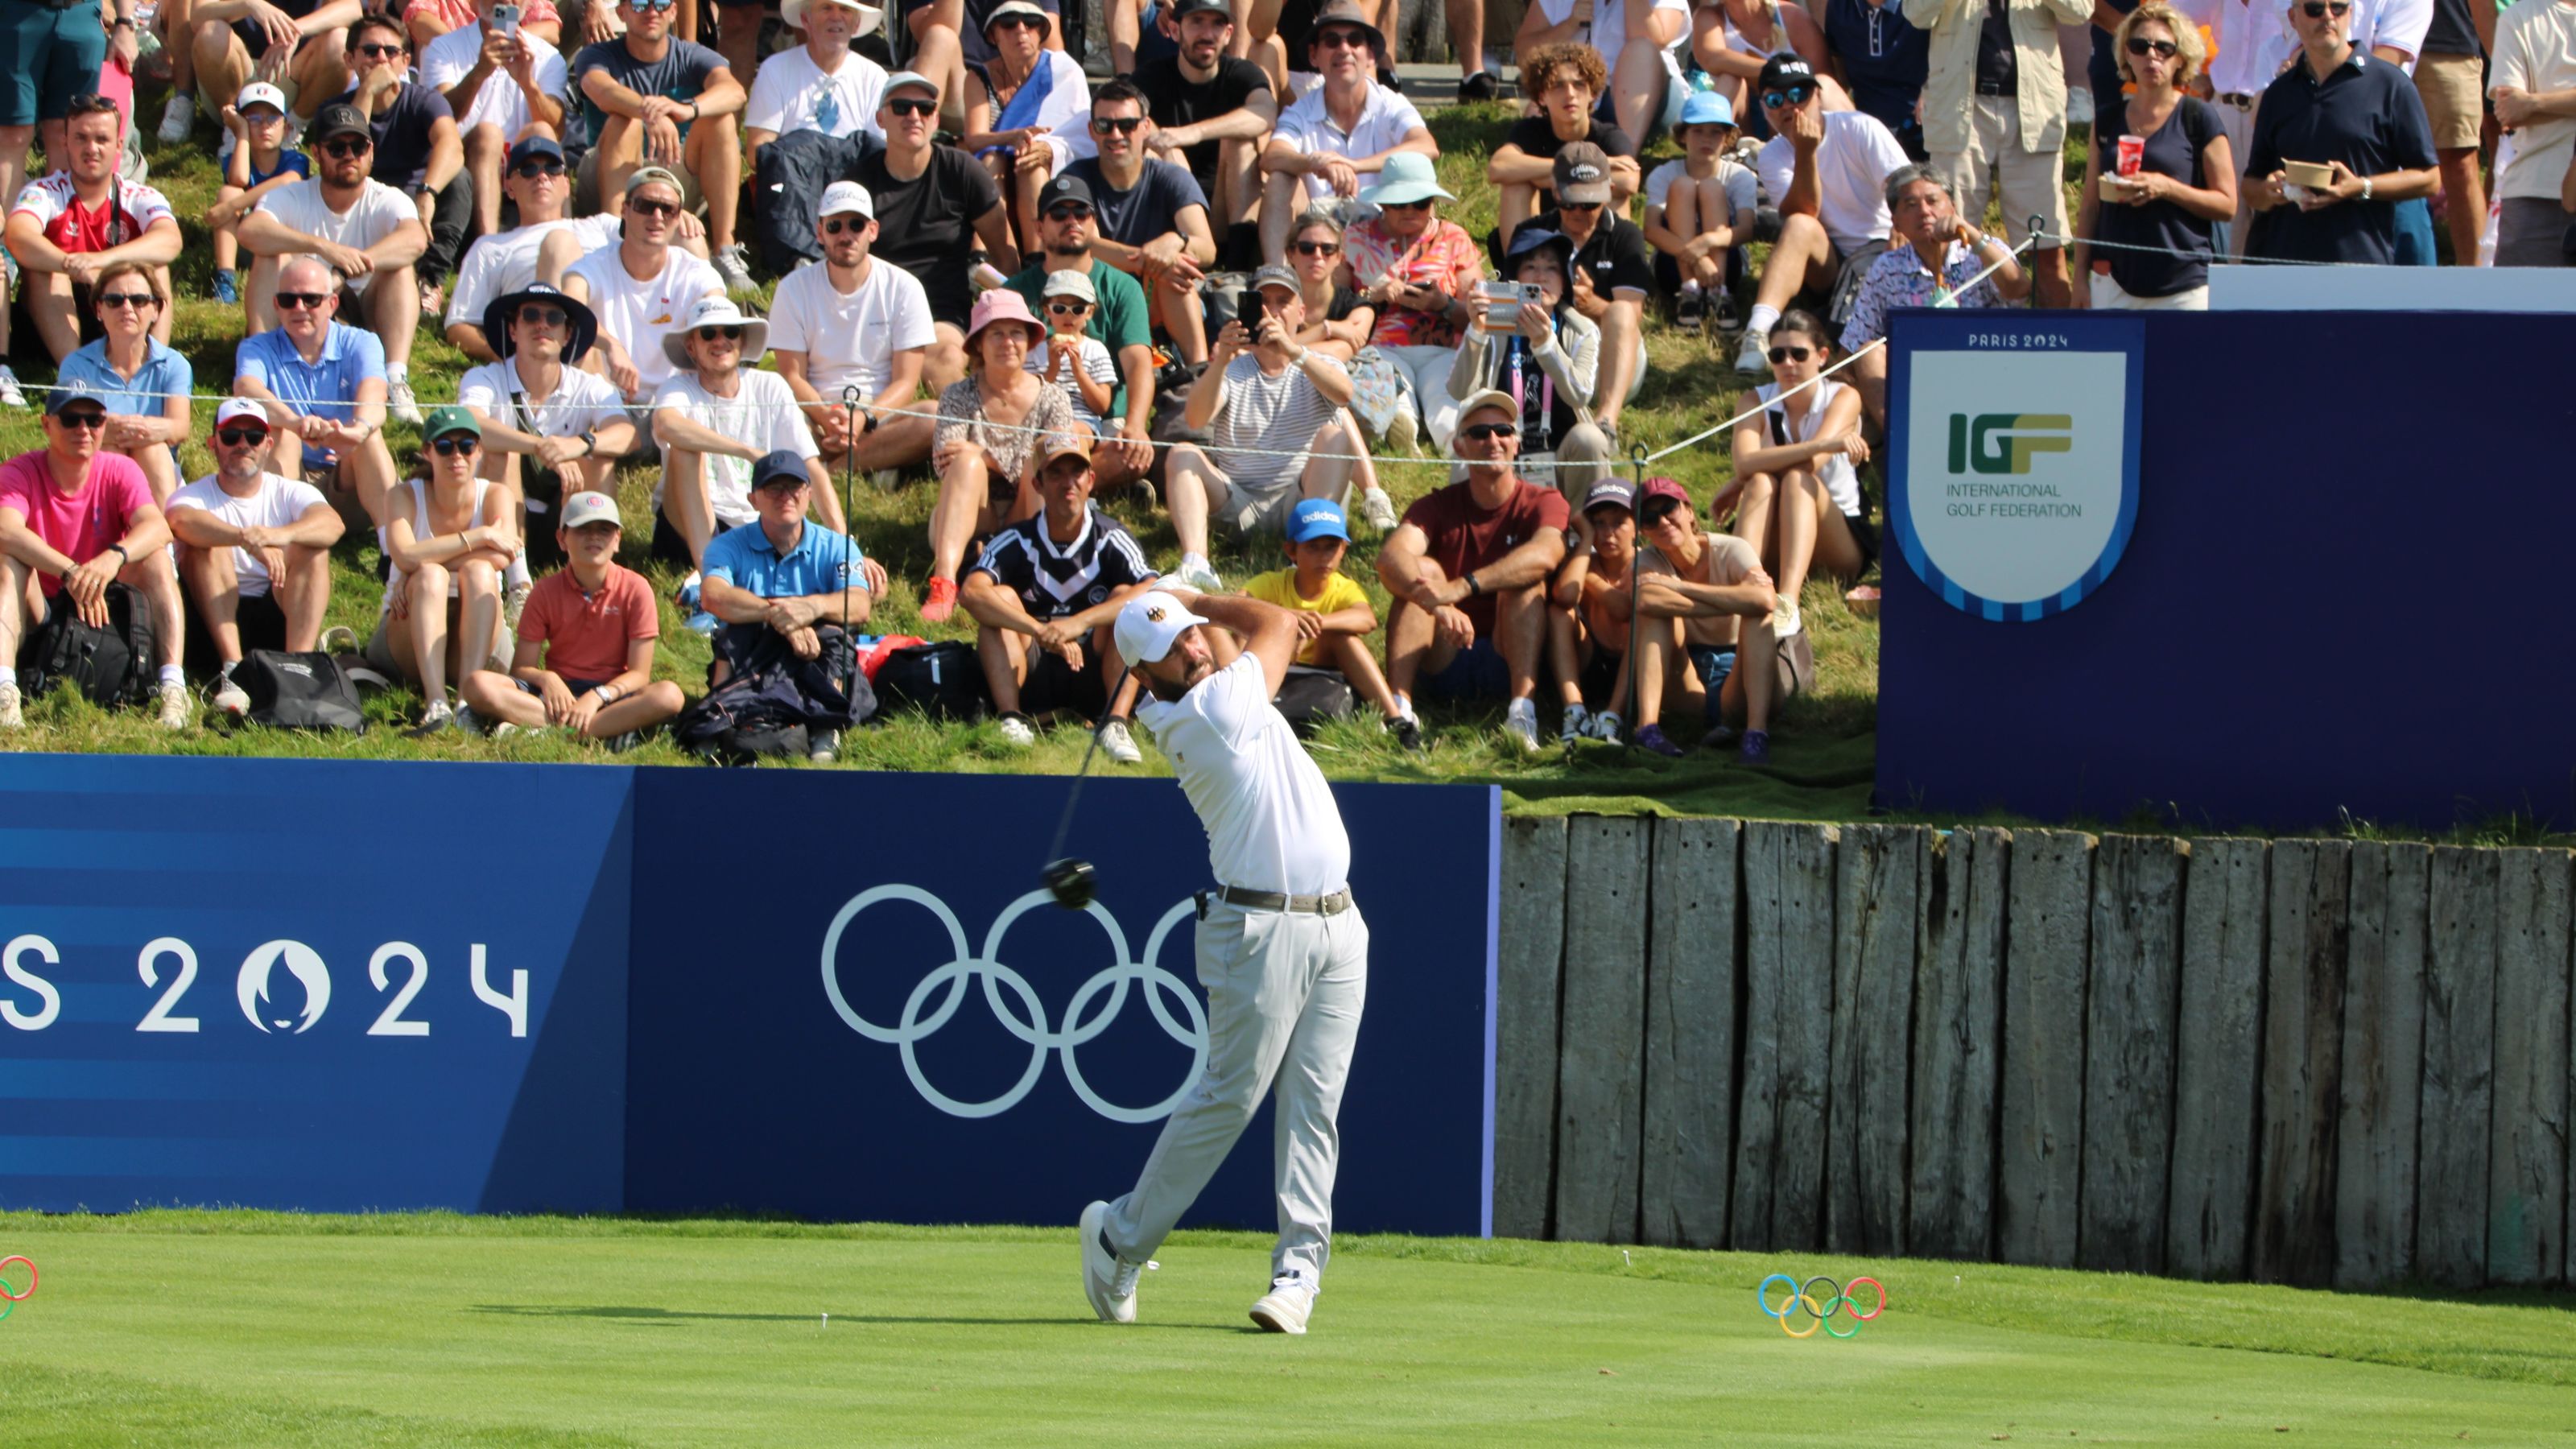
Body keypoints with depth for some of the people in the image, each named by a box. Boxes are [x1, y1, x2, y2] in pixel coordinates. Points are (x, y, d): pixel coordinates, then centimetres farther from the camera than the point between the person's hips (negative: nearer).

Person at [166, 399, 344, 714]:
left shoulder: (291, 495, 5)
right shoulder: (195, 496, 0)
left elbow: (333, 523, -18)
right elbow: (181, 521, -27)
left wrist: (282, 535, -41)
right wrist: (247, 540, -45)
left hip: (279, 620, 1)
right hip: (213, 623, -1)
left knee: (313, 549, -19)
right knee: (207, 543, -24)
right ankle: (232, 670, -39)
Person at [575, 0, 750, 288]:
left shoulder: (692, 57, 0)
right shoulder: (598, 56, -4)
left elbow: (735, 92, -23)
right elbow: (604, 93, -29)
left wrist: (687, 110, -45)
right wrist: (651, 113, -52)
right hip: (613, 178, -2)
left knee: (722, 119, -21)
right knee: (625, 121, -29)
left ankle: (725, 251, -31)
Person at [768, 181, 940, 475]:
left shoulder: (902, 288, 2)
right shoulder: (795, 289, 4)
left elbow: (905, 381, -3)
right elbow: (792, 376, -1)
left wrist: (863, 418, -22)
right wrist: (826, 416, -22)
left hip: (881, 414, 1)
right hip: (816, 417, -1)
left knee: (934, 419, -33)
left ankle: (827, 467, -32)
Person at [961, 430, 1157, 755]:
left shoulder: (1111, 541, -7)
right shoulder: (1017, 541, -6)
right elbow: (972, 593, -24)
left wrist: (1080, 622, -38)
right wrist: (1041, 631, -38)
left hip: (1094, 678, -1)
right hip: (1032, 676, 1)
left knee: (1125, 597, -21)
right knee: (1002, 597, -19)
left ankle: (1116, 725, -32)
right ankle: (1011, 719, -32)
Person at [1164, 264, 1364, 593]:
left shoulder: (1317, 367, 8)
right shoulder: (1233, 371, 9)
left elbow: (1344, 394, -19)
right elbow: (1195, 420, -12)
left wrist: (1294, 352, -35)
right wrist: (1220, 363, -29)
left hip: (1299, 502, -1)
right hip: (1238, 501, 1)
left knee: (1334, 434, -23)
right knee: (1182, 455, -21)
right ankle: (1195, 566, -44)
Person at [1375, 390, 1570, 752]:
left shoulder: (1542, 504, -2)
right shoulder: (1438, 506, 3)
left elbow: (1545, 555, -28)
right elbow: (1391, 556, -20)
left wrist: (1461, 588, -41)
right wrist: (1437, 605, -42)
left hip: (1511, 662, -1)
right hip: (1443, 664, 1)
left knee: (1525, 578, -24)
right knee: (1421, 570, -20)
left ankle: (1523, 709, -42)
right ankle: (1398, 706, -36)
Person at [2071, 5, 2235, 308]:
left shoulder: (2199, 118, 1)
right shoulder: (2109, 121, 13)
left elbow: (2226, 204, -1)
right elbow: (2090, 206, 16)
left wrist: (2167, 188, -15)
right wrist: (2081, 276, 11)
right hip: (2115, 280, 3)